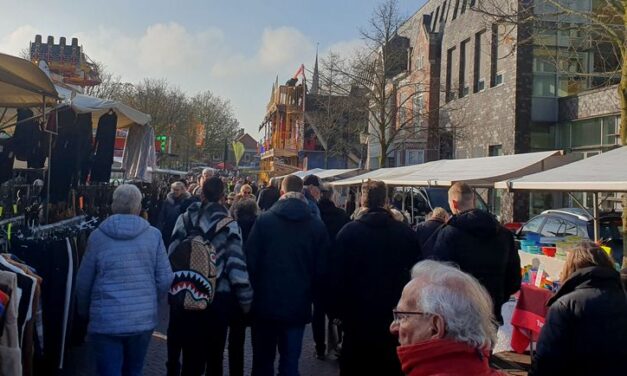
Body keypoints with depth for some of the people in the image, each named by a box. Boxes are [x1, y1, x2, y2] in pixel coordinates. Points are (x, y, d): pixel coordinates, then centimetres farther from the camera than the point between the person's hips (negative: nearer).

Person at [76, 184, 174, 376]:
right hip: (143, 318, 2)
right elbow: (165, 279, -3)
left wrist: (84, 311, 20)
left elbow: (83, 281, 2)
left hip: (106, 320, -2)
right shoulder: (154, 234, -4)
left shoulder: (98, 236, -5)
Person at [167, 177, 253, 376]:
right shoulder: (229, 225, -9)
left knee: (191, 351, 15)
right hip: (218, 296, -2)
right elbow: (236, 264, -12)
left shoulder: (185, 218, -1)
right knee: (214, 353, 14)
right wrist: (246, 298, -5)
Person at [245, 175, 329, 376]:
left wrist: (256, 291, 7)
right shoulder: (317, 226, -3)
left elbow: (251, 260, -6)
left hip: (265, 303, 0)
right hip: (298, 305, 0)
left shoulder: (264, 219, -5)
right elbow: (321, 269, -1)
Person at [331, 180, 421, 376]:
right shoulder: (407, 233, -5)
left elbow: (337, 276, -9)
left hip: (358, 316, -1)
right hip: (397, 316, 2)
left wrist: (337, 309, 1)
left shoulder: (348, 231, -11)